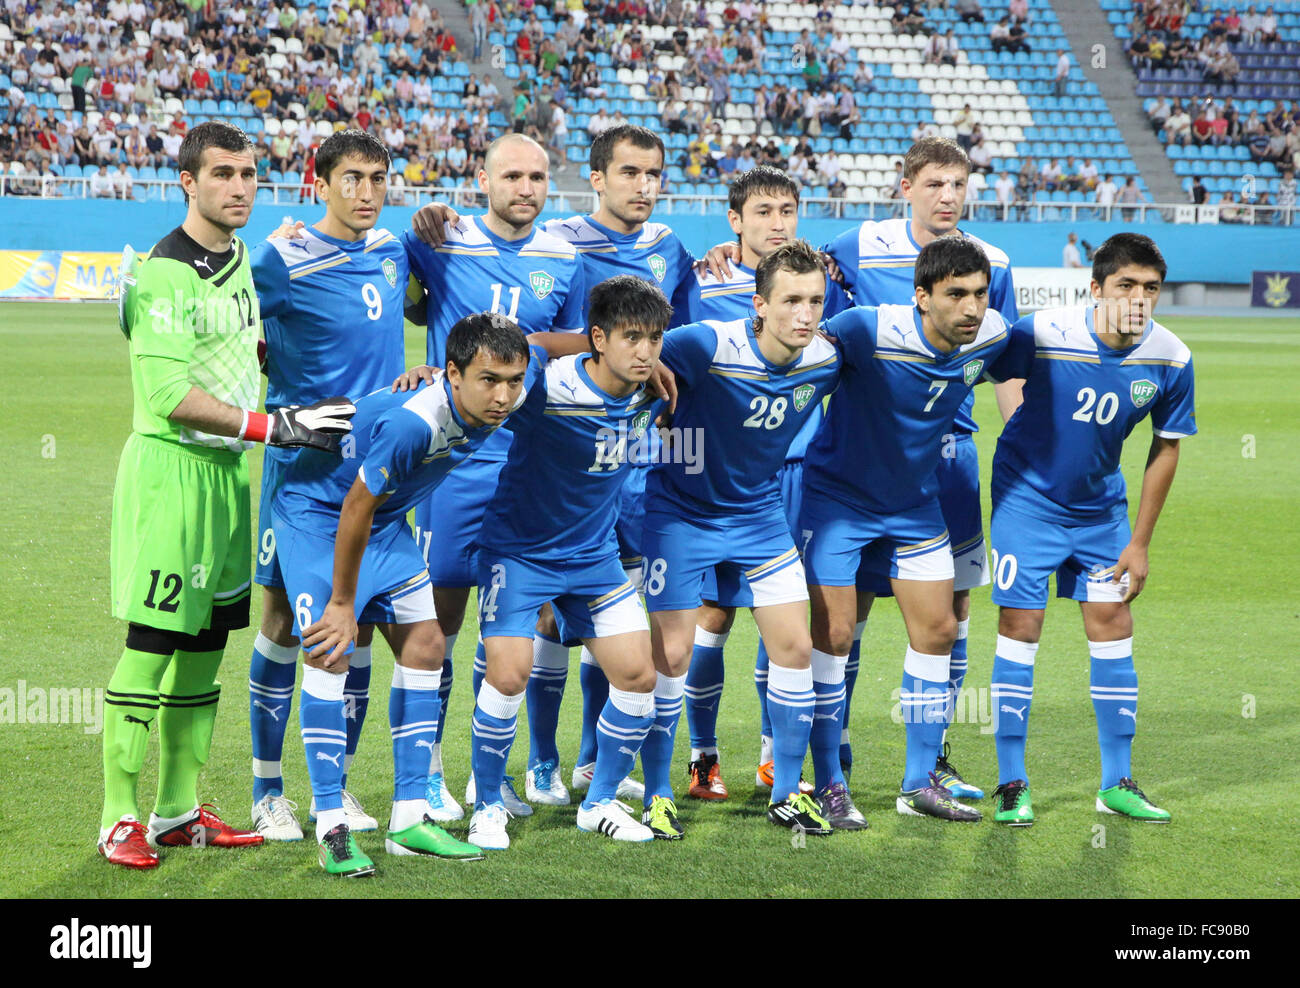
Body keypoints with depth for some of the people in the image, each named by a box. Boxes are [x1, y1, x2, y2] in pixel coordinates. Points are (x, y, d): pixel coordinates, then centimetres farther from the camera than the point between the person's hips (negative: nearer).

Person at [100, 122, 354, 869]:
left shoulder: (241, 259, 12)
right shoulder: (164, 272, -15)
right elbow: (170, 395, -22)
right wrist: (277, 427, -22)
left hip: (229, 470, 9)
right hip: (170, 468, -8)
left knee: (206, 647, 11)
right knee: (150, 647, -8)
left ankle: (178, 811, 20)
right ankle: (121, 820, -1)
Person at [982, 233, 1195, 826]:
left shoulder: (1170, 359, -13)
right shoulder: (1042, 334, -25)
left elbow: (1165, 450, -1)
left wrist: (1140, 543, 1)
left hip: (1100, 505, 3)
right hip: (1027, 495, -3)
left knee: (1112, 627, 2)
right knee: (1020, 627, -6)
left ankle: (1117, 784, 13)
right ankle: (1011, 786, 4)